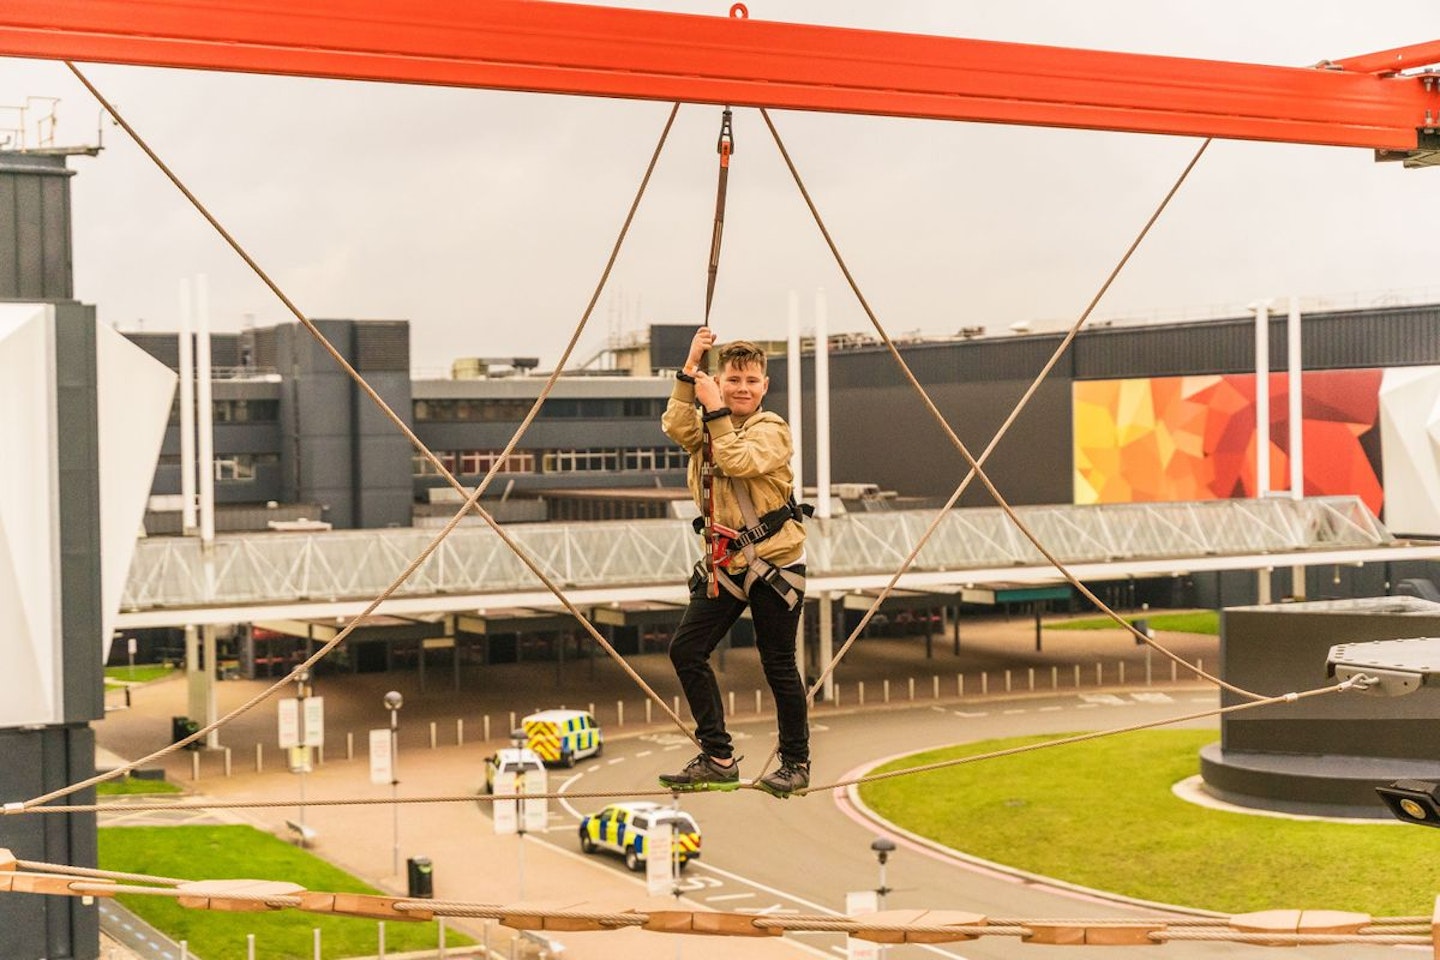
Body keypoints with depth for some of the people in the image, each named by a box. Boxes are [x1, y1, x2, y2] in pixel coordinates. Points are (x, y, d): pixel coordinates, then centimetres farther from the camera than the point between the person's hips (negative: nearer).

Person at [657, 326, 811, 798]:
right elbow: (675, 427, -16)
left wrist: (717, 412, -24)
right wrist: (689, 369, -24)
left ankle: (796, 764, 17)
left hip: (774, 562, -5)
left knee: (778, 664, 0)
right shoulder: (706, 425, 8)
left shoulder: (772, 429, -7)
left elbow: (739, 461, -27)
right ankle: (718, 759, 6)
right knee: (685, 649, -3)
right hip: (725, 561, 6)